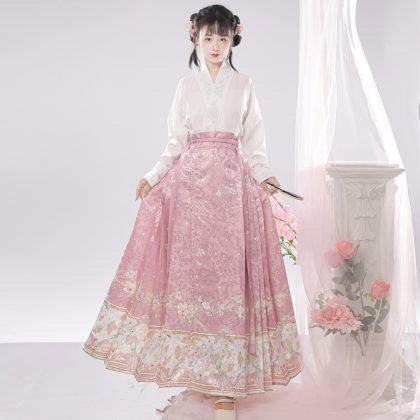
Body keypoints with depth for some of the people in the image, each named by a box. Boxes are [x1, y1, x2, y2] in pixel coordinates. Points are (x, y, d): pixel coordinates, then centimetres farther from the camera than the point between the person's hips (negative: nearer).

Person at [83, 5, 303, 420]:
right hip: (190, 183, 1)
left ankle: (226, 377, 2)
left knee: (229, 269, -4)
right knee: (191, 267, -1)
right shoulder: (186, 85, 11)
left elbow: (253, 142, 8)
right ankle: (194, 366, 13)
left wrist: (264, 175, -8)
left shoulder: (243, 84, 9)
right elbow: (176, 143, 11)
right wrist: (152, 177, -1)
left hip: (232, 184, -1)